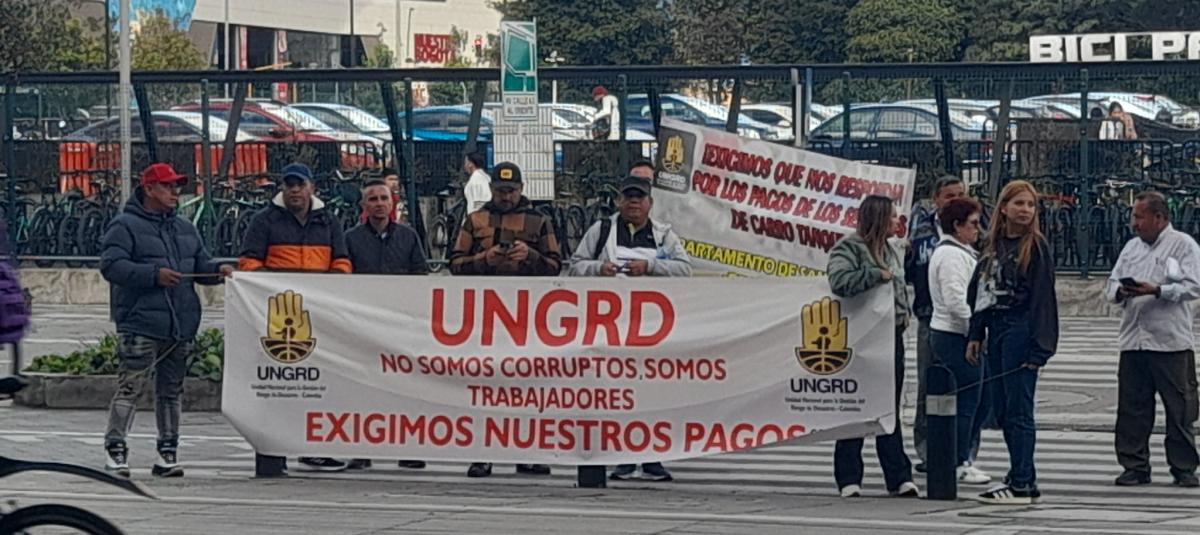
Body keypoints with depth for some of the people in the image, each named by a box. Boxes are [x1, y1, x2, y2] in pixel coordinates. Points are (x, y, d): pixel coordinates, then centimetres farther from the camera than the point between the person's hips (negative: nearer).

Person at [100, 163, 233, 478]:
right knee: (130, 387, -10)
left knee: (171, 390, 10)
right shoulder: (126, 226, -3)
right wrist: (154, 274, -21)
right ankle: (115, 449, -7)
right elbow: (111, 265, -13)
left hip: (181, 324, 7)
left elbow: (200, 265, 24)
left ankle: (168, 452, 15)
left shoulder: (186, 229, 20)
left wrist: (217, 271, 1)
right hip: (141, 324, -7)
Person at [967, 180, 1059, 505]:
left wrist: (1038, 347, -16)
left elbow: (1042, 296, -10)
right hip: (995, 330, 8)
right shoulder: (994, 245, 14)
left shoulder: (1035, 246, -6)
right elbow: (978, 292, 18)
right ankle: (1022, 479, 17)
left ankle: (1021, 486, -4)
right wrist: (975, 334, 11)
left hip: (1020, 331, -8)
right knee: (1002, 410, 10)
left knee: (1018, 410, -7)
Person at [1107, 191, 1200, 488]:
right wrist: (1120, 291, -6)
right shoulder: (1132, 247, 19)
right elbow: (1113, 282, 17)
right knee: (1132, 407, 4)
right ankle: (1135, 466, 10)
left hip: (1172, 342, -5)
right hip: (1133, 340, 5)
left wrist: (1157, 290, -19)